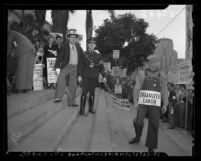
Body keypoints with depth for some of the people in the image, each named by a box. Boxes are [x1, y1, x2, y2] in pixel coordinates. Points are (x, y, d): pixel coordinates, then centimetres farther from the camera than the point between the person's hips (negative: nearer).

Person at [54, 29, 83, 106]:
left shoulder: (79, 49, 12)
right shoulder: (64, 46, 0)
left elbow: (80, 62, 14)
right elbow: (60, 56, -9)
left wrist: (79, 75, 13)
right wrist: (57, 67, -24)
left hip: (75, 68, 4)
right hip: (66, 66, -4)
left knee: (73, 85, 5)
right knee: (61, 78, -29)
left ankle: (71, 102, 14)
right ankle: (58, 98, -31)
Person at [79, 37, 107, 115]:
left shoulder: (98, 55, 11)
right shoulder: (84, 54, 5)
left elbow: (101, 66, 10)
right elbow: (81, 65, 3)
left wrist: (104, 76, 4)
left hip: (94, 77, 3)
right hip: (86, 76, -2)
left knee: (92, 92, 9)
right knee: (85, 92, -7)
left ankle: (91, 108, 22)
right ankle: (82, 109, 0)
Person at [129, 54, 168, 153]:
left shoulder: (162, 77, 7)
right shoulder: (142, 75, 2)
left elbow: (164, 92, 5)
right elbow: (136, 89, -1)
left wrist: (165, 105, -4)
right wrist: (135, 102, -11)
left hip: (155, 104, 1)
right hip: (142, 103, -1)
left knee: (154, 125, -3)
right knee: (138, 122, -6)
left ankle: (151, 147, 10)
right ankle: (137, 137, 25)